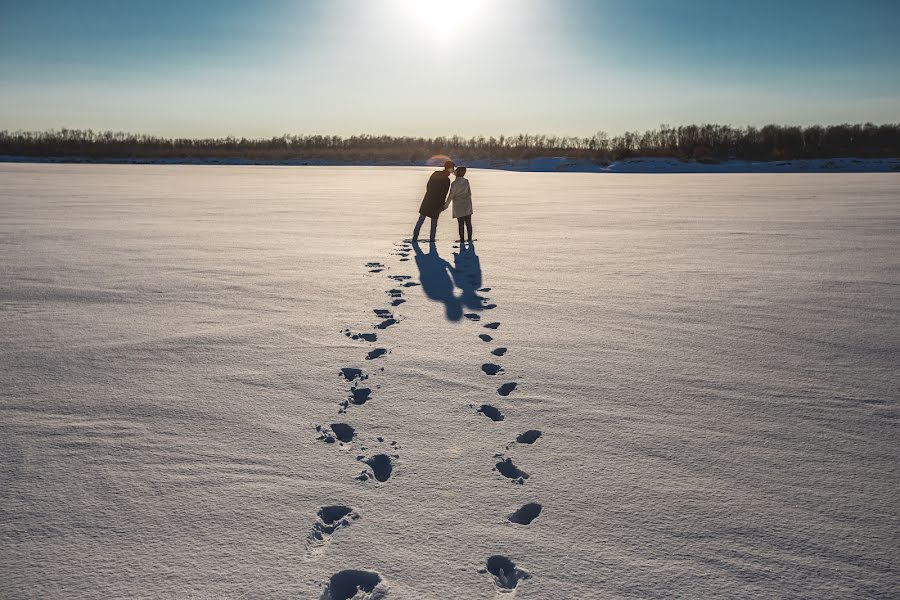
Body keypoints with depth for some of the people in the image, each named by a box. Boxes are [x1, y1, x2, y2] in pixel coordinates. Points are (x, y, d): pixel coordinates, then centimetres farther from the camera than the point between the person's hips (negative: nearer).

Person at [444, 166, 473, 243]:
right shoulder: (466, 181, -1)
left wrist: (446, 205, -2)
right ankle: (469, 239, 12)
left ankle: (462, 240, 7)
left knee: (461, 223, 3)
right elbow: (469, 193, 8)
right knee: (468, 223, 8)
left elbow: (451, 196, -14)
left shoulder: (455, 183, -19)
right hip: (467, 205, 5)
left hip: (459, 206, -5)